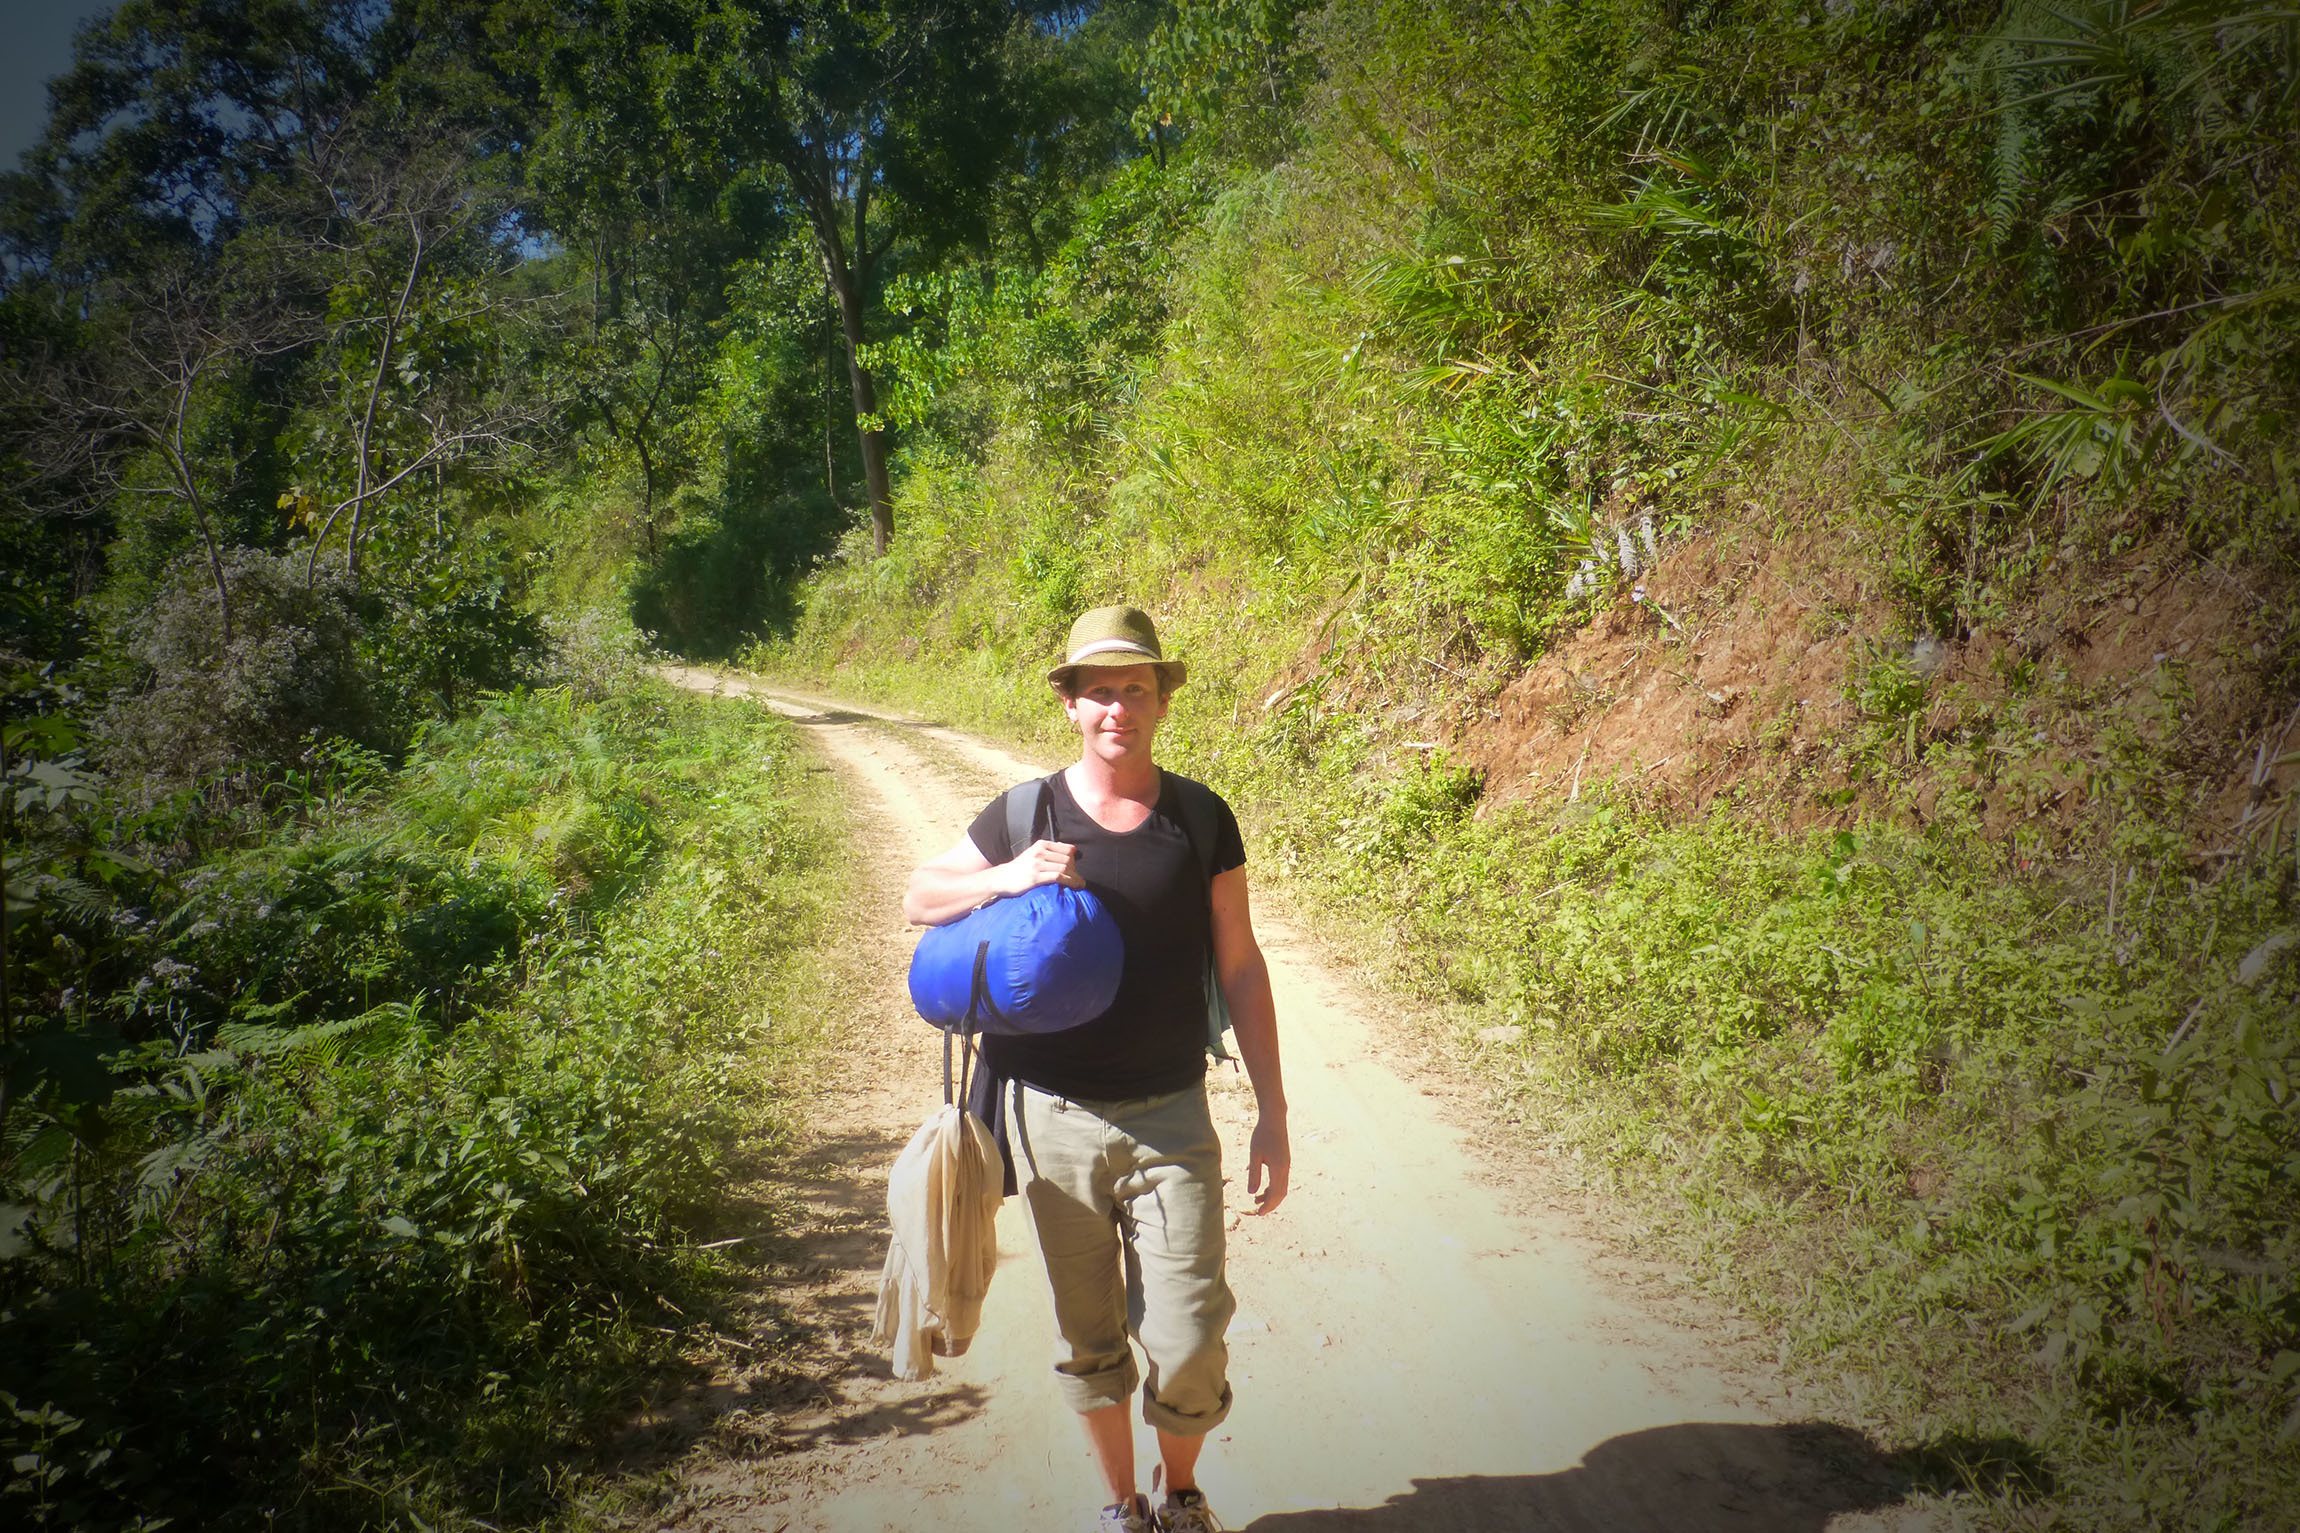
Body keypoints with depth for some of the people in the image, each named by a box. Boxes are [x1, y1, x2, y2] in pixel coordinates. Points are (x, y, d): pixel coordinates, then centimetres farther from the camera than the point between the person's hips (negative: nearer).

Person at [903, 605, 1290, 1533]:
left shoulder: (1200, 819, -1)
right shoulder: (1024, 817, -2)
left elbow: (1240, 967, 4)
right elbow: (918, 901, 7)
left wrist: (1272, 1115, 3)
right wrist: (1010, 879, -14)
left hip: (1170, 1120, 0)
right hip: (1052, 1118, 1)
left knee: (1188, 1347, -2)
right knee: (1089, 1342, 14)